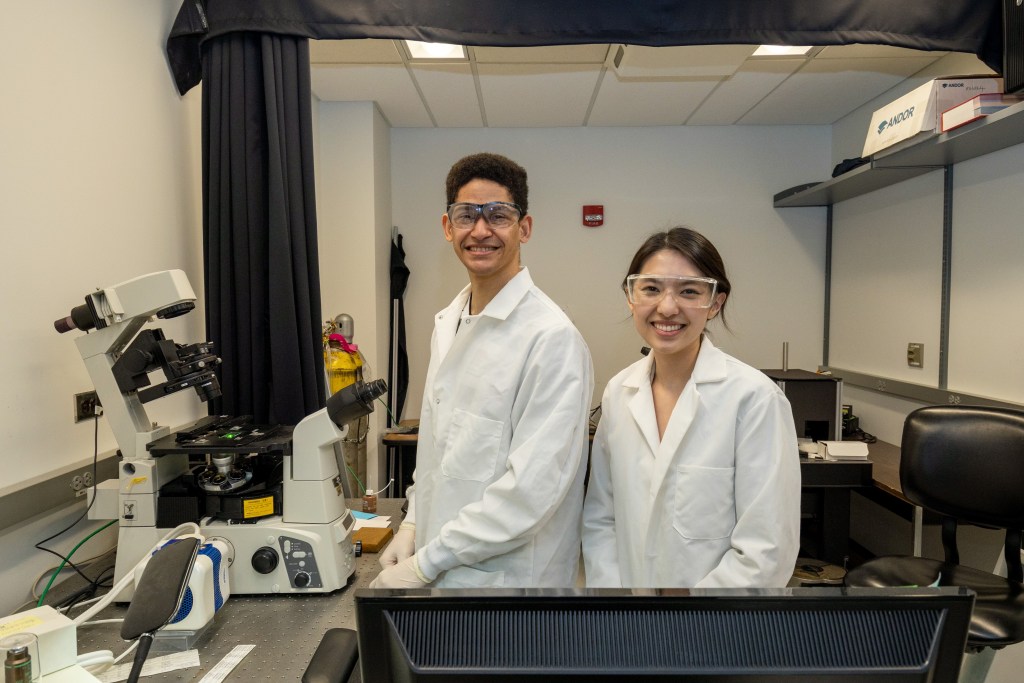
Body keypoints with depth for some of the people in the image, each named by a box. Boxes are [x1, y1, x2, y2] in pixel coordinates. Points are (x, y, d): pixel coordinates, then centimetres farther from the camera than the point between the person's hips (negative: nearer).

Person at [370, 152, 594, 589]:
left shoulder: (553, 338, -20)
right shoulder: (447, 324, 5)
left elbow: (532, 488, -24)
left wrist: (425, 563, -17)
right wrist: (413, 525, 3)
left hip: (508, 577, -6)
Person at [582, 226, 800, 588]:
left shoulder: (755, 397, -20)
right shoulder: (618, 391, -5)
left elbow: (767, 552, -20)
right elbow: (599, 518, 0)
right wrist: (606, 584, -10)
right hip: (628, 577, 4)